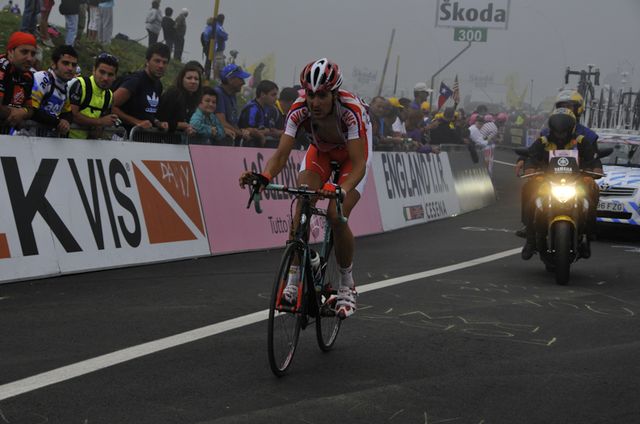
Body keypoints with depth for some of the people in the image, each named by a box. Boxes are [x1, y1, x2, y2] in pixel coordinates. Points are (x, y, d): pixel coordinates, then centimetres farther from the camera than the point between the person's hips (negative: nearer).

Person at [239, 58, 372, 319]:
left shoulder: (351, 110, -38)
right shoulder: (299, 110, -29)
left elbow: (359, 164, -43)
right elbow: (282, 154, -31)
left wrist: (342, 190, -61)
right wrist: (264, 177, -51)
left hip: (352, 154, -3)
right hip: (321, 151, 3)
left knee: (336, 215, -21)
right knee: (302, 203, -22)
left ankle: (347, 285, 1)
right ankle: (293, 280, -15)